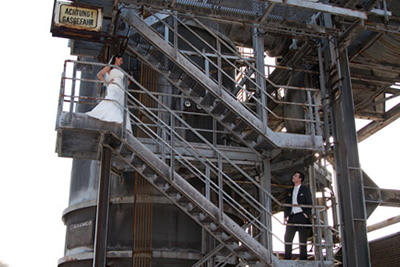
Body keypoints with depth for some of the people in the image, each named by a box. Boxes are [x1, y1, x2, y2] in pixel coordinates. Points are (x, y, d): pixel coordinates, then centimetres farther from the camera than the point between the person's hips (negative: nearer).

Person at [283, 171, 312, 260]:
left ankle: (303, 259, 2)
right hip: (292, 217, 5)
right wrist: (286, 216, 5)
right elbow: (286, 205, 17)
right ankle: (287, 258, 5)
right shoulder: (289, 191, 19)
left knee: (302, 239, -2)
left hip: (301, 216, -5)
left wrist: (306, 214, -12)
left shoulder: (305, 189, 5)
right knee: (288, 237, 0)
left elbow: (309, 203, 0)